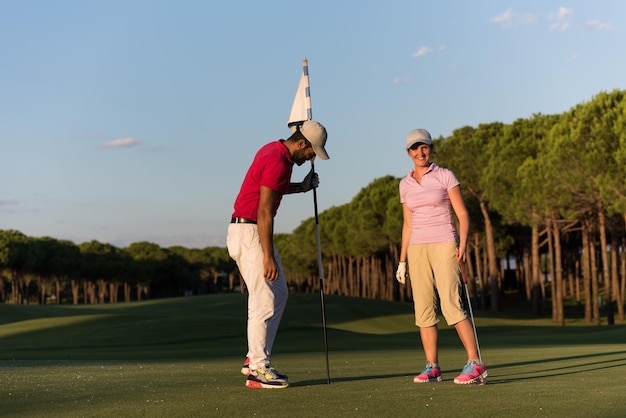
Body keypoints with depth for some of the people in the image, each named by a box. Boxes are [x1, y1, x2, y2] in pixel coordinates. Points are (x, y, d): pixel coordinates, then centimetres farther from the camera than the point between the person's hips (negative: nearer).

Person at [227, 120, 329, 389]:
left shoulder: (276, 151, 11)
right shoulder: (277, 162, -19)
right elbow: (264, 212, -22)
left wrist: (301, 187, 17)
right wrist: (268, 256, -23)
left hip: (253, 231, 11)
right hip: (249, 233, -11)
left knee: (279, 294, 14)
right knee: (264, 301, -7)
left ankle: (254, 359, 16)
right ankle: (258, 370, -1)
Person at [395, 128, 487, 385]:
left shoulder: (445, 176, 0)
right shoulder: (405, 184, 13)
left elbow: (462, 214, -2)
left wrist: (462, 243, -17)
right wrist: (402, 261, 15)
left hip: (444, 246, -5)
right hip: (417, 249, 5)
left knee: (451, 304, -16)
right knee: (424, 309, 1)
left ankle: (475, 364, -13)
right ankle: (432, 368, 5)